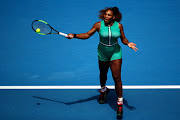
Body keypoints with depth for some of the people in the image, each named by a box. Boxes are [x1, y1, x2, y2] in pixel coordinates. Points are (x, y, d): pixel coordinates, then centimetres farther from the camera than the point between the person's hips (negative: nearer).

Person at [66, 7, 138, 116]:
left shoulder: (119, 26, -11)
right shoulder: (98, 25, -13)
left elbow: (123, 38, 0)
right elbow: (87, 35, -10)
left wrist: (128, 43, -21)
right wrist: (74, 35, -22)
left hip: (115, 53, -1)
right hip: (103, 53, 1)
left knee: (117, 77, -9)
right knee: (103, 74, 20)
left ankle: (120, 103, 1)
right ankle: (103, 90, 54)